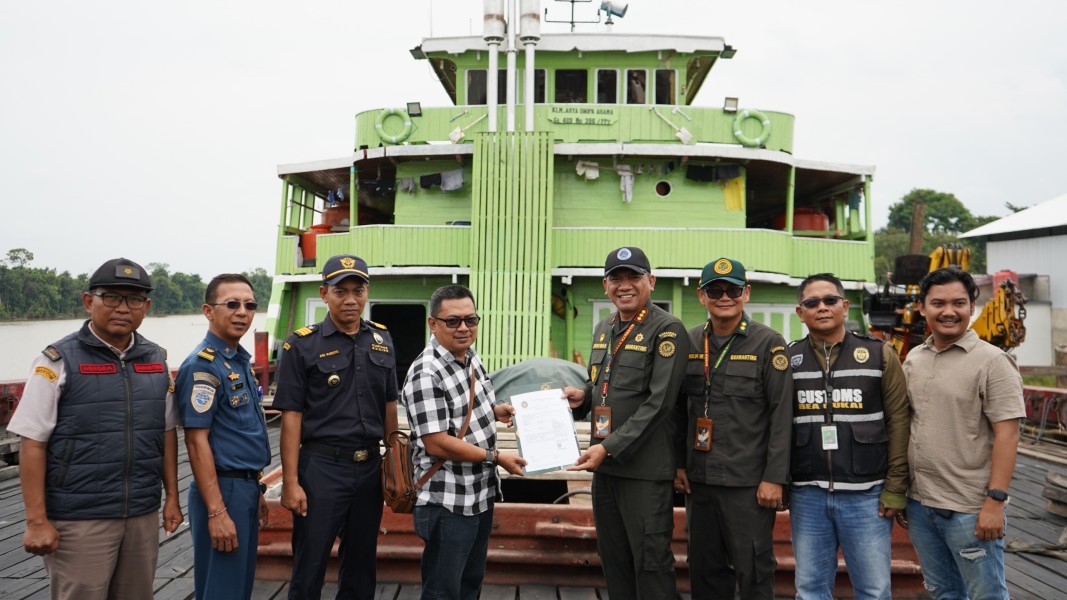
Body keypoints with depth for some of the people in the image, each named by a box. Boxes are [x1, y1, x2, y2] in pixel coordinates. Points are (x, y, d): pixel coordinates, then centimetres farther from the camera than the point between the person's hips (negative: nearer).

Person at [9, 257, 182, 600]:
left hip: (144, 516, 4)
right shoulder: (59, 360, -6)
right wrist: (37, 521, -11)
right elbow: (32, 444, -8)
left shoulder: (156, 360, 8)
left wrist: (172, 498, 10)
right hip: (79, 520, -4)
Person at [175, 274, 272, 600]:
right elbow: (197, 441, -20)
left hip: (245, 488, 9)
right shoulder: (203, 365, -15)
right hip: (222, 490, -9)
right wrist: (216, 512, -23)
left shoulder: (241, 361, 12)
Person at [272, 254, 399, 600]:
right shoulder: (302, 345, -6)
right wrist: (291, 482, -12)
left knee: (361, 568, 16)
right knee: (309, 570, 5)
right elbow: (291, 416, -8)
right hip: (322, 467, -4)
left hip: (370, 467, 4)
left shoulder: (381, 340, 8)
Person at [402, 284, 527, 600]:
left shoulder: (470, 356, 5)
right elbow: (437, 445, -26)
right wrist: (496, 457, -19)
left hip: (481, 493, 9)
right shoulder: (426, 375, -23)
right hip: (448, 502, -9)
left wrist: (494, 409, 2)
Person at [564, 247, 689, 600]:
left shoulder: (667, 330, -10)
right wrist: (583, 397, 2)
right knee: (613, 559, 15)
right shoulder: (603, 329, 14)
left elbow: (658, 402, -17)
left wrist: (610, 447, -20)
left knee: (650, 561, 0)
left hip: (645, 468, -7)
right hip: (603, 465, 7)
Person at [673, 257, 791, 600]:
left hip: (748, 482, -4)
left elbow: (782, 415, -9)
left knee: (753, 572, 3)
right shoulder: (690, 342, 8)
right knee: (705, 570, 13)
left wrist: (774, 478, -13)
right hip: (698, 480, 5)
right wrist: (679, 464, 7)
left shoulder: (769, 344, -5)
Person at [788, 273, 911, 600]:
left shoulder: (880, 355, 1)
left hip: (866, 495, -2)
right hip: (807, 495, 2)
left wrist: (895, 488, -5)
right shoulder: (788, 360, 6)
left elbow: (899, 422, -1)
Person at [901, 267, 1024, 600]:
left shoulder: (992, 361, -9)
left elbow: (1007, 435, -13)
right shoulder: (913, 359, 8)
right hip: (918, 503, 6)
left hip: (970, 509, -5)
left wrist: (995, 502, -18)